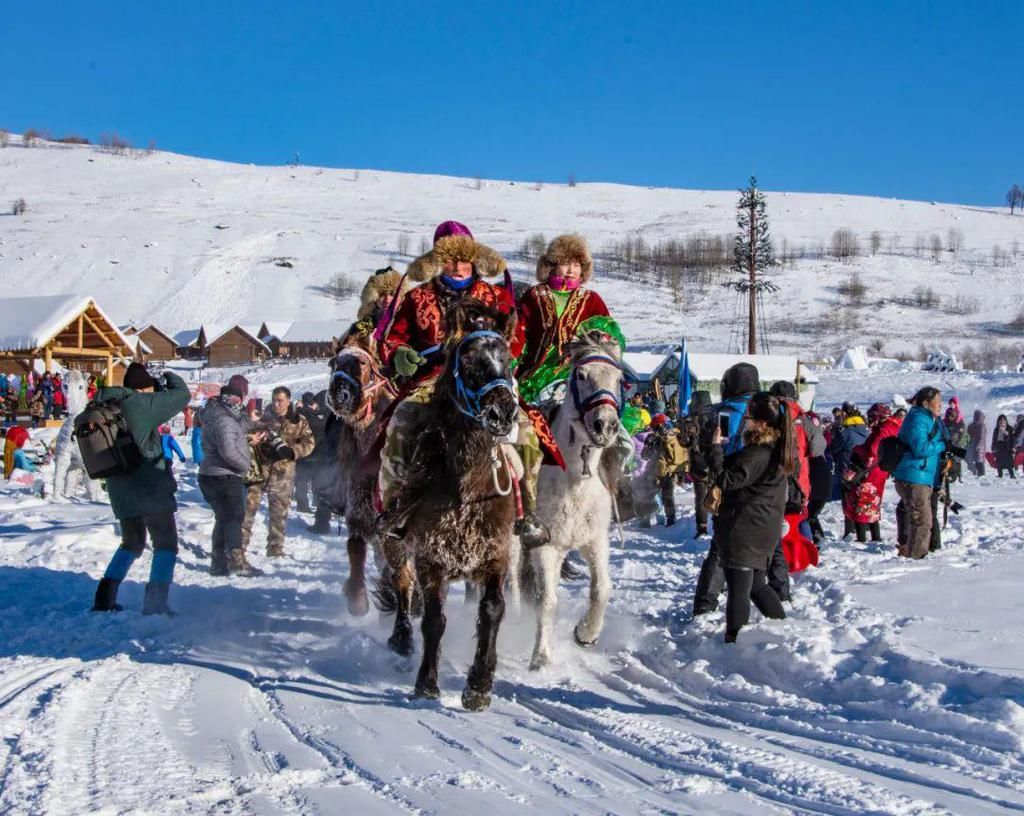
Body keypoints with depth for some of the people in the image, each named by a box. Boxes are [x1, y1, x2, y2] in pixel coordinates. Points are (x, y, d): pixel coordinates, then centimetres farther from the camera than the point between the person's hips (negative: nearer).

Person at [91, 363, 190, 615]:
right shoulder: (144, 403, -13)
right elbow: (182, 394, -7)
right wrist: (170, 377, 15)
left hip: (119, 488, 7)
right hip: (149, 485, -7)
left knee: (132, 543, 22)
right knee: (166, 543, 4)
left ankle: (104, 597, 13)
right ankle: (156, 602, -4)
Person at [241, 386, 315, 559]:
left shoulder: (299, 421, 3)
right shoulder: (263, 418, 2)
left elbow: (308, 443, 0)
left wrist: (291, 451, -18)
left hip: (283, 472, 1)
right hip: (259, 468, -1)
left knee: (279, 512, 8)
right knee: (248, 506, -4)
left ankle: (275, 548, 19)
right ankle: (239, 546, 0)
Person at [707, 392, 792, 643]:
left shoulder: (756, 454, -22)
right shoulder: (777, 450, 9)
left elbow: (726, 480, -21)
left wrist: (716, 448, -14)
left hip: (744, 530, -9)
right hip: (765, 530, 10)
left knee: (738, 589, -4)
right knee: (758, 584, 21)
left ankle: (734, 640, -2)